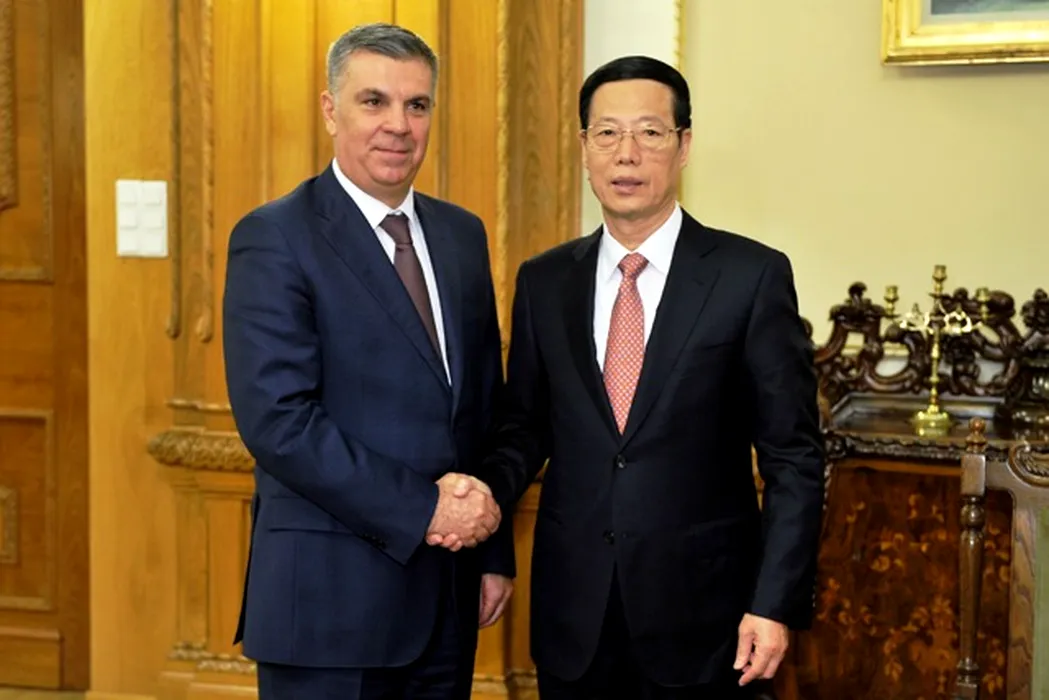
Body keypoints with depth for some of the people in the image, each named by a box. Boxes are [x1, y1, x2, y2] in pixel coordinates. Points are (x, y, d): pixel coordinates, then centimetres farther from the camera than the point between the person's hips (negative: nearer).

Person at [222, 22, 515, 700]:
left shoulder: (462, 233, 10)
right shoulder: (274, 239, -9)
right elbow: (278, 421, -18)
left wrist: (494, 551, 10)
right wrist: (421, 510, -17)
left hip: (449, 590, 6)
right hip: (331, 594, -6)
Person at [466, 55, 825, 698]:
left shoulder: (752, 275, -6)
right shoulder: (544, 281, 5)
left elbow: (793, 457, -6)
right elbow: (525, 427, 11)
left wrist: (777, 604, -11)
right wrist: (491, 491, -10)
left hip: (701, 618, -3)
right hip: (573, 618, 3)